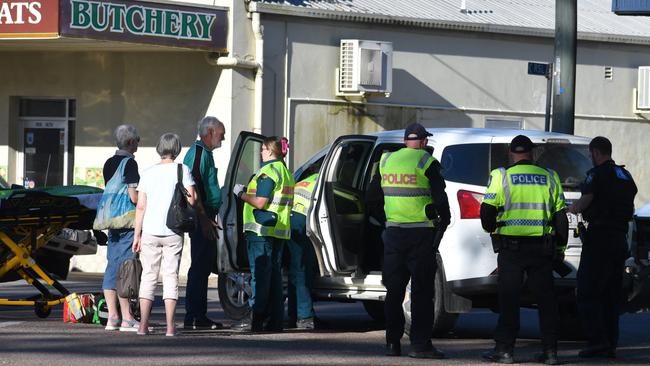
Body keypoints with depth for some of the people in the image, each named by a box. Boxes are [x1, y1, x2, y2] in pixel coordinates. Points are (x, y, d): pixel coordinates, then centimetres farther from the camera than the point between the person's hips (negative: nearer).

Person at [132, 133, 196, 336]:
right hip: (173, 232, -2)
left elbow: (140, 206, 4)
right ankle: (170, 326, -4)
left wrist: (137, 235, 8)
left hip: (150, 231, 2)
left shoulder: (148, 173, 5)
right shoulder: (182, 170, -3)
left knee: (148, 276, 8)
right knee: (171, 276, 2)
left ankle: (143, 324, 3)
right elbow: (191, 199, -11)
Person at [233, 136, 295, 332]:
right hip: (279, 231, 9)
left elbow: (260, 203, -20)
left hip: (261, 230, -9)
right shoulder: (286, 173, 17)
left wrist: (241, 193, -3)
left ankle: (256, 320, -8)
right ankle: (275, 320, 10)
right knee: (274, 274, 11)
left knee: (260, 274, -7)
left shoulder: (268, 172, -13)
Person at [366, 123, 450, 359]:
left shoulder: (386, 161, 8)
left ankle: (392, 343, 11)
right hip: (421, 233, -4)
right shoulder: (425, 162, -7)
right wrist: (443, 222, 5)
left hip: (393, 233, 4)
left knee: (394, 290, 11)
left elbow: (371, 199, 12)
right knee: (422, 291, -1)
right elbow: (440, 198, -12)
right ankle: (420, 344, -6)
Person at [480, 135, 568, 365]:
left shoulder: (501, 176, -1)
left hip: (511, 247, -2)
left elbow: (487, 210, -4)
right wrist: (560, 247, 16)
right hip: (542, 248, 2)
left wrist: (491, 228, 17)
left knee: (508, 298, 2)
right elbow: (560, 215, 10)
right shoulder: (549, 178, 8)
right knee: (545, 298, 7)